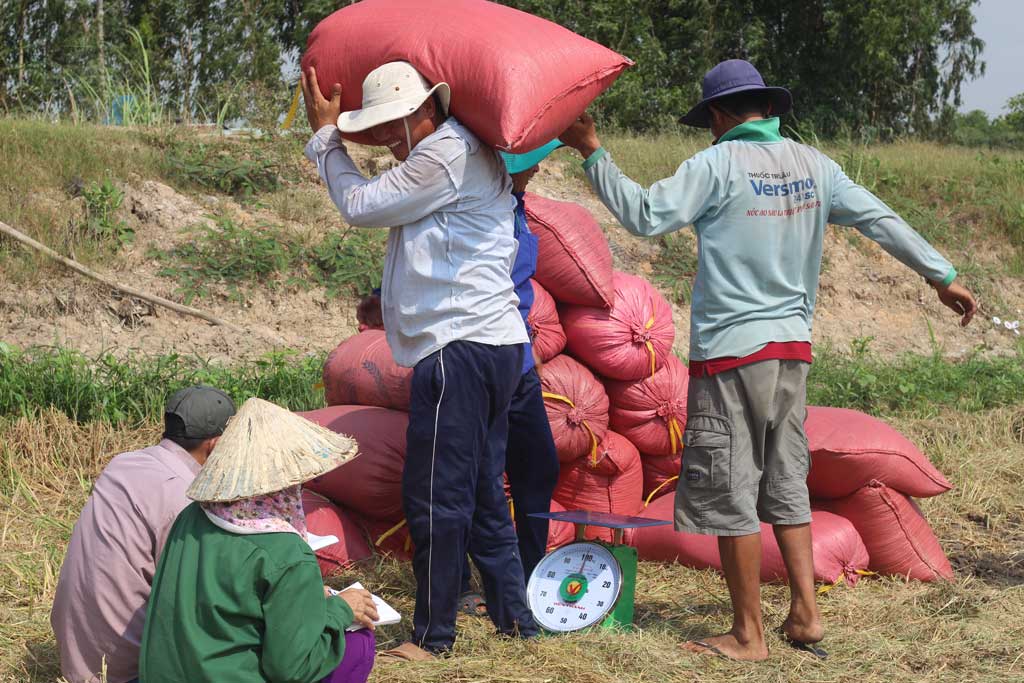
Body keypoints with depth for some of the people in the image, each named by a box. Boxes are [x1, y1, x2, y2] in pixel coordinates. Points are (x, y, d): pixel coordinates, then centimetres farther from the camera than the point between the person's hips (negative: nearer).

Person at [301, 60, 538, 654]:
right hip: (496, 343, 11)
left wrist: (326, 134, 7)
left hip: (461, 345, -11)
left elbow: (361, 205, -4)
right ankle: (515, 618, 23)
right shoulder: (468, 153, 22)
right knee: (482, 495, 17)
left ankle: (434, 637, 3)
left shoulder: (445, 154, -11)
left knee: (437, 498, -4)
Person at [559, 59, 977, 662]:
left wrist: (594, 154, -5)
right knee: (786, 485, 16)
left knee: (730, 494, 1)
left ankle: (748, 634, 6)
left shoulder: (718, 165, -9)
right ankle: (805, 612, 16)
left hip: (732, 349, -6)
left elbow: (644, 216, -13)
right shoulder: (811, 164, 8)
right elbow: (882, 220, 9)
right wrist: (943, 276, 16)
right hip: (794, 346, 7)